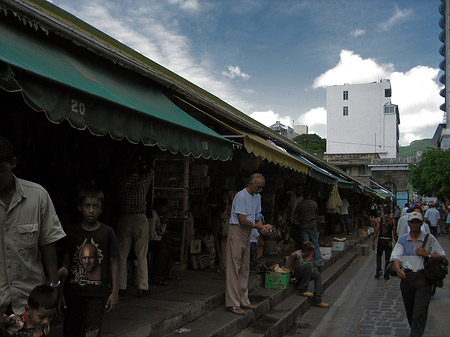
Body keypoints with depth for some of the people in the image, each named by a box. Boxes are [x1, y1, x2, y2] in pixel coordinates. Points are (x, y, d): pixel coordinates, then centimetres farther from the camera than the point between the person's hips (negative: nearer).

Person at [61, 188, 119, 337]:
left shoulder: (107, 232, -3)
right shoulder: (72, 232, 3)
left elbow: (114, 261, 0)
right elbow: (66, 262, 7)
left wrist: (115, 291, -2)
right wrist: (60, 290, 5)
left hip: (97, 293, -2)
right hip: (73, 291, 2)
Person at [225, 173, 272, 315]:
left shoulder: (257, 196, 12)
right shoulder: (241, 196, -17)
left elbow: (257, 215, 16)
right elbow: (242, 220, -20)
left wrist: (262, 226, -5)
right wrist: (260, 226, -14)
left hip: (247, 234, 9)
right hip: (237, 231, -9)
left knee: (245, 268, 12)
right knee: (234, 267, -7)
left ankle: (243, 301, 20)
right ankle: (233, 303, -4)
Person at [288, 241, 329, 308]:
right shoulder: (298, 254, -20)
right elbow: (293, 255, -45)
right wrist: (292, 270, -34)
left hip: (299, 276, 9)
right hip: (290, 276, -9)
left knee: (317, 275, -2)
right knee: (308, 265, -28)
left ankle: (317, 300, -4)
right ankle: (302, 290, -18)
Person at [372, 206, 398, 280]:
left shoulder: (379, 219, -4)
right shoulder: (392, 220, -2)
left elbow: (376, 231, -9)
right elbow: (394, 233, -3)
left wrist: (373, 241, -6)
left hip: (381, 240, 0)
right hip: (389, 241, 0)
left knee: (378, 256, 19)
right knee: (387, 258, 8)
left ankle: (378, 272, 9)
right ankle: (386, 275, 10)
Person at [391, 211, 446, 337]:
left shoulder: (430, 239, 3)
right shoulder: (402, 240, 8)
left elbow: (442, 256, 5)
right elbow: (396, 256, -2)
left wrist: (427, 254, -11)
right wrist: (398, 269, -21)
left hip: (423, 279, -3)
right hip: (406, 276, 3)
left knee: (420, 312, -8)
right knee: (409, 309, 15)